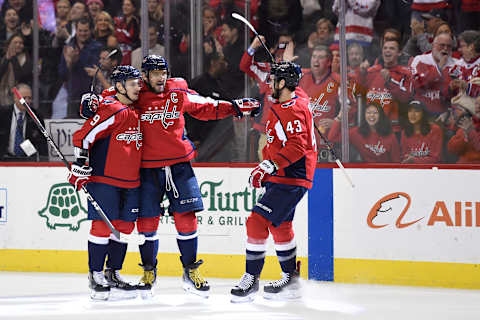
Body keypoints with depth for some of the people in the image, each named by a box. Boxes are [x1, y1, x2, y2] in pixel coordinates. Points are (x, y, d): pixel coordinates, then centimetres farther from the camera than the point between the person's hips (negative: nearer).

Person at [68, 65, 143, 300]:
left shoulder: (136, 112, 12)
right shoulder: (112, 111, -14)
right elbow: (83, 135, -16)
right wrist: (80, 166, -18)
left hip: (130, 181, 8)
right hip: (103, 178, -8)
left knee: (124, 227, 8)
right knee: (103, 226, -6)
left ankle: (113, 273, 19)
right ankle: (96, 275, 3)